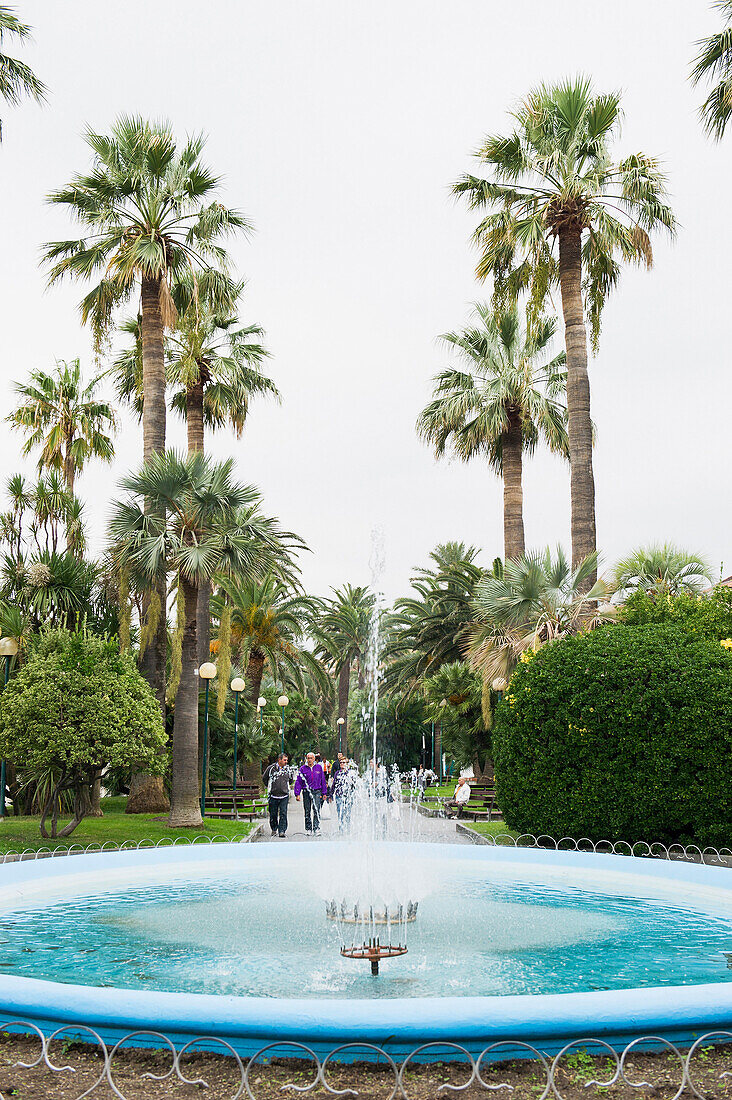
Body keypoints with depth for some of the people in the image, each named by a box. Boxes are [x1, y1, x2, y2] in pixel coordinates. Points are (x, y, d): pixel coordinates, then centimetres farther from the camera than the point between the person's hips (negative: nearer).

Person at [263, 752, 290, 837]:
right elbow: (265, 778, 10)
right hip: (273, 795, -1)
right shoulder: (271, 768, -4)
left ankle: (282, 831, -5)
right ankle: (274, 830, 22)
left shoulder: (287, 769, 6)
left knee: (283, 814, -7)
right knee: (273, 814, 6)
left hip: (284, 796, 1)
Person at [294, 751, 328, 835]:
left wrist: (324, 793, 9)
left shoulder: (319, 767, 4)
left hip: (317, 792, -1)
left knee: (316, 811, -10)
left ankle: (316, 828, -9)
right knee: (307, 812, 8)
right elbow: (298, 782, 1)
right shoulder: (303, 768, 1)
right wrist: (297, 794, -5)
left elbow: (323, 780, 10)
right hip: (306, 792, 1)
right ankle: (308, 829, 17)